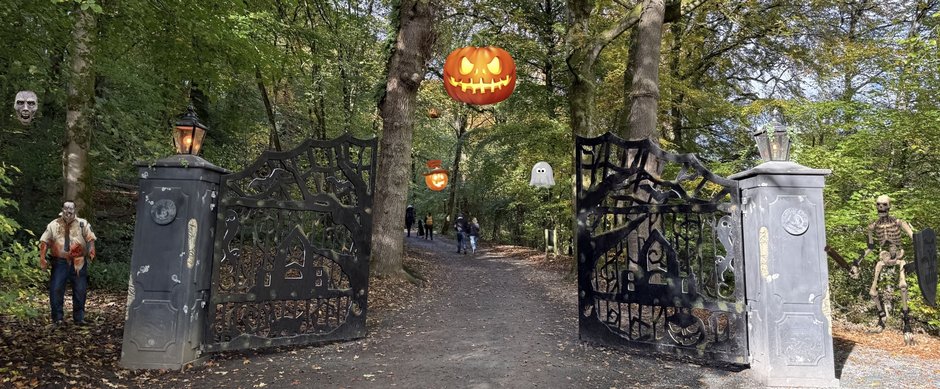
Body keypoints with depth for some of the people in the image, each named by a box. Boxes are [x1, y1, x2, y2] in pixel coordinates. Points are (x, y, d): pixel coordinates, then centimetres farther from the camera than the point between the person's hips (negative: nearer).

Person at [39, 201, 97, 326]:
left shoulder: (82, 224, 6)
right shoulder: (53, 225, 8)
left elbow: (90, 239, -2)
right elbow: (44, 241, 4)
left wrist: (91, 251, -20)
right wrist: (42, 258, -6)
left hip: (78, 263, 0)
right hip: (60, 263, 0)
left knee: (80, 290, 3)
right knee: (56, 289, -3)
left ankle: (79, 318, 16)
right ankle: (57, 317, 10)